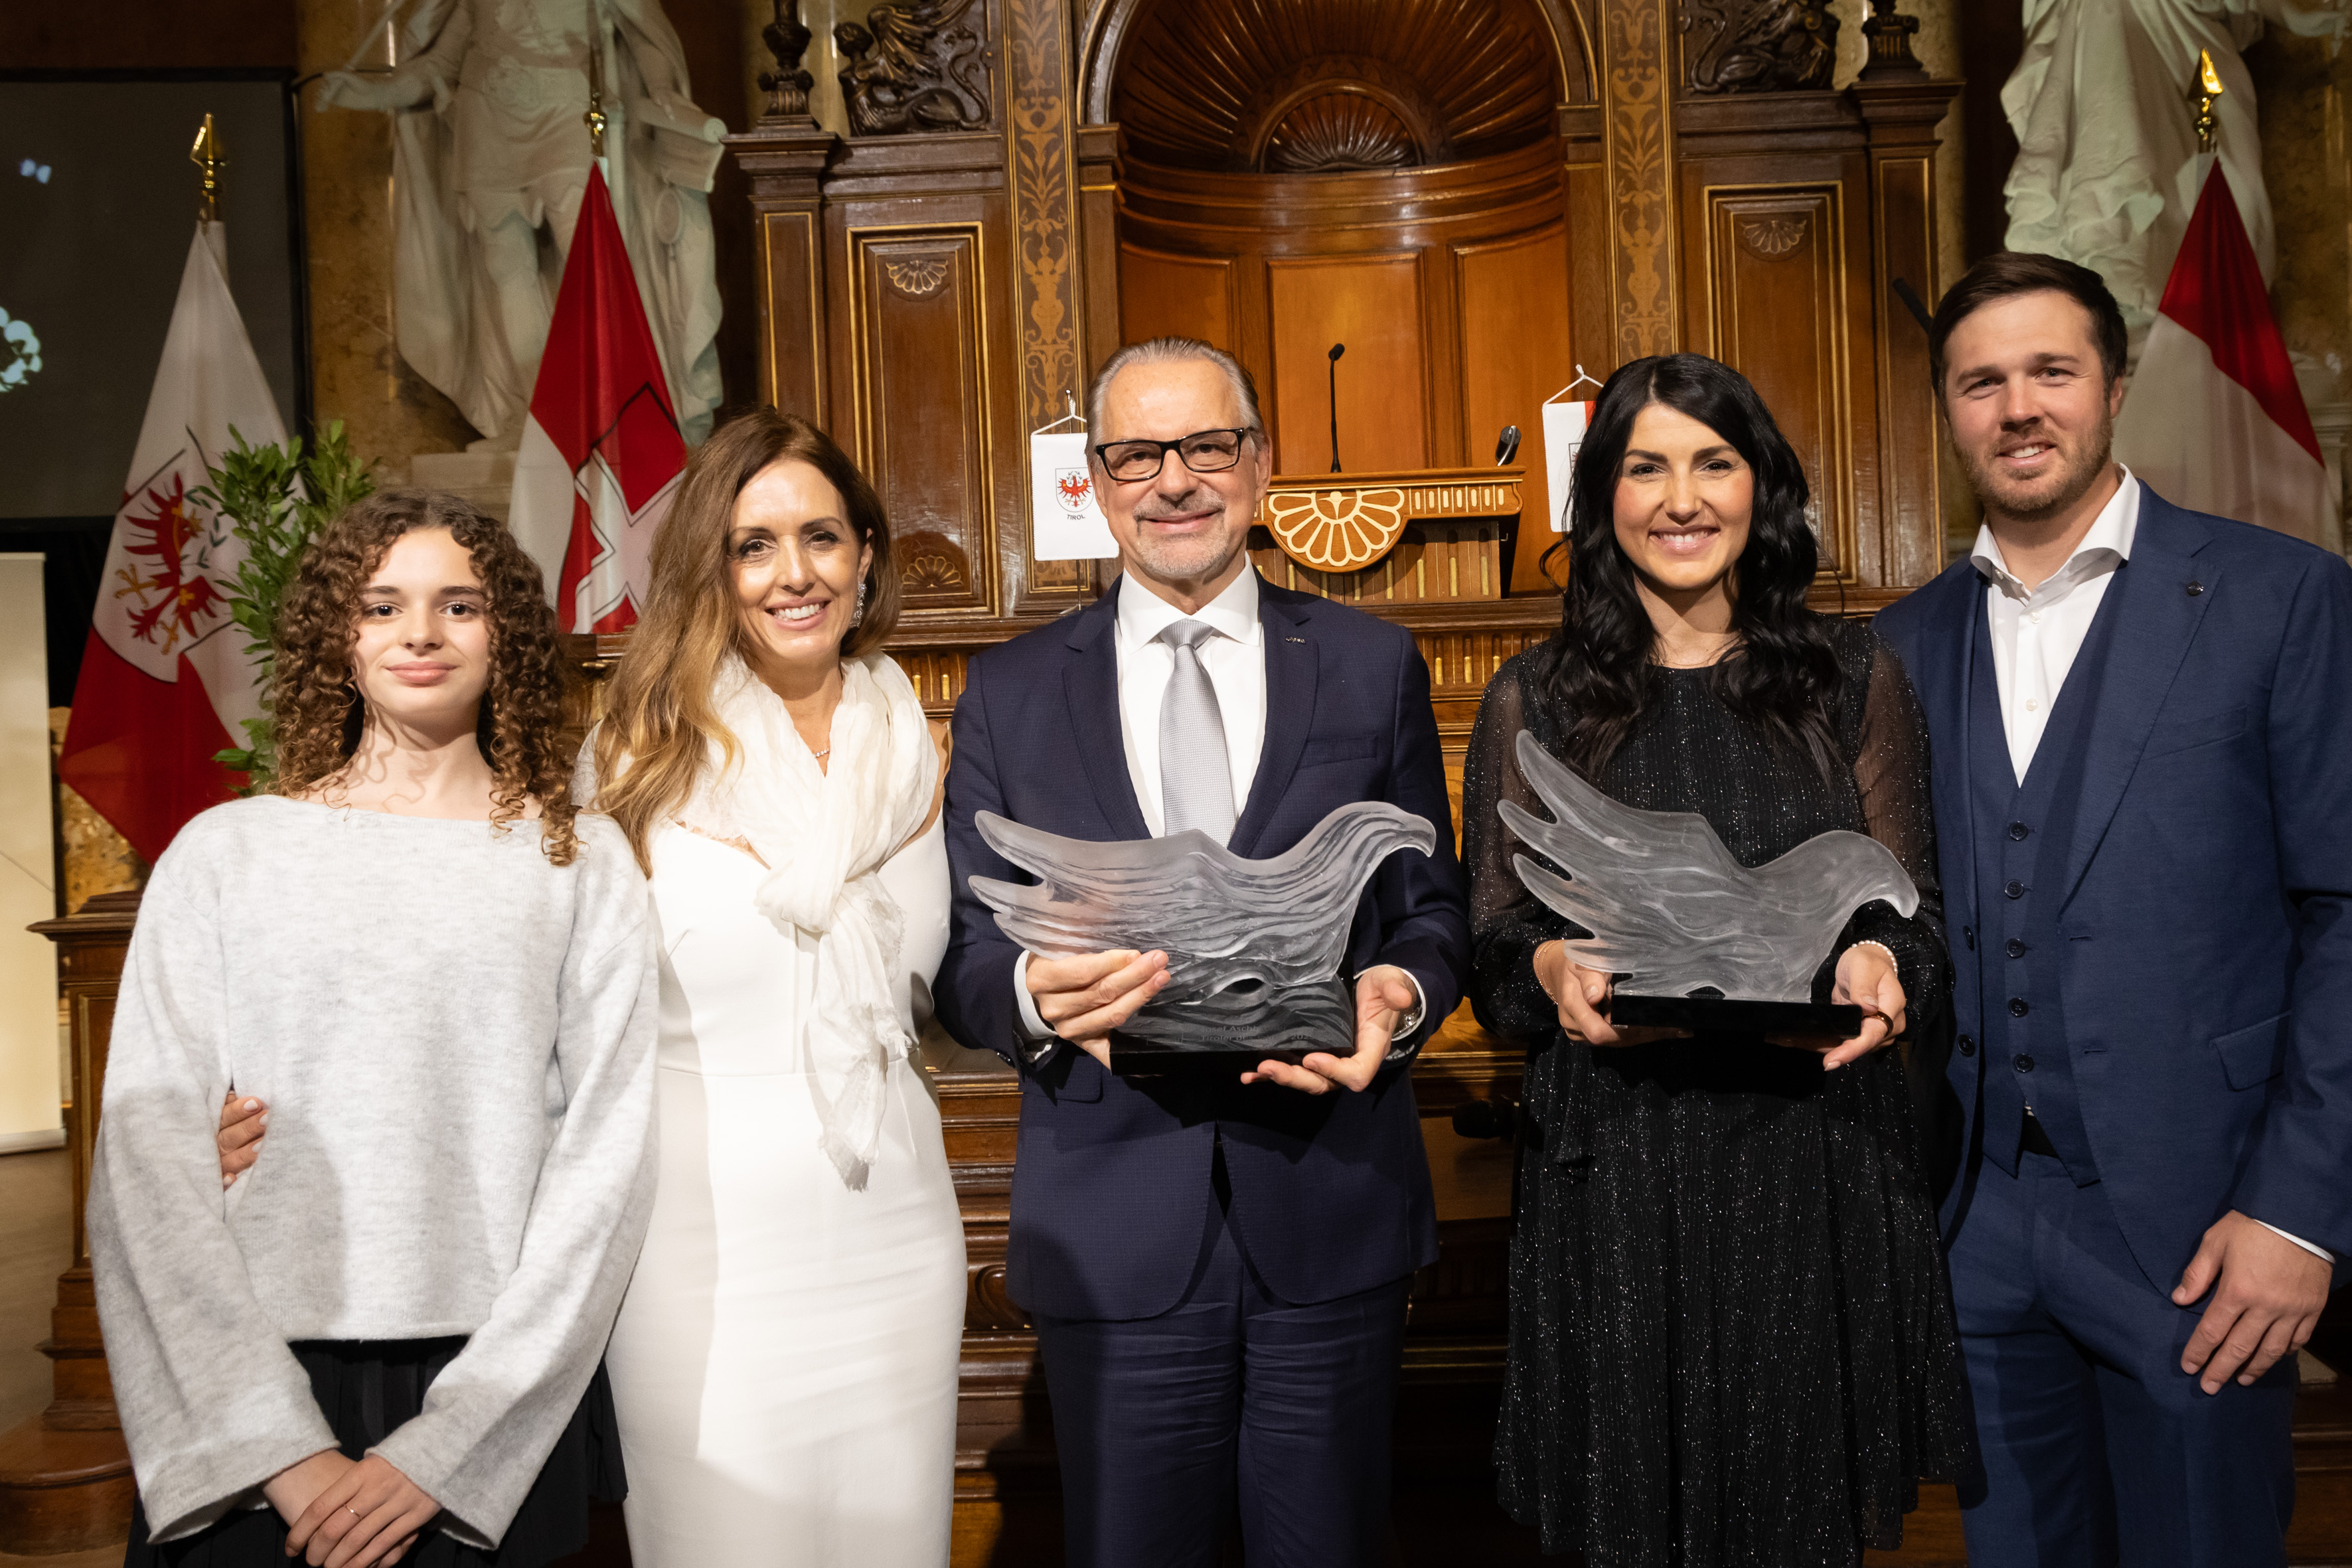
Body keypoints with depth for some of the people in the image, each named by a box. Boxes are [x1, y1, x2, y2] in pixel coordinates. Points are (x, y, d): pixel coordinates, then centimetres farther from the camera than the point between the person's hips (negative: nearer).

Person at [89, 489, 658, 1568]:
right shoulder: (226, 851, 3)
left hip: (498, 1405, 0)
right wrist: (279, 1443, -10)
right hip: (254, 1400, 1)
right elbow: (150, 1152, -2)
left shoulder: (581, 864, 1)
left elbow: (605, 1156, -4)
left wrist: (444, 1446, -10)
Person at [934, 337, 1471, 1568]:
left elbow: (1433, 909, 7)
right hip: (1114, 1224, 0)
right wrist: (1031, 994, -19)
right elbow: (962, 957, 3)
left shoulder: (1372, 666, 6)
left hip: (1333, 1206, 1)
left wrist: (1399, 993, -15)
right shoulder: (1009, 694, 5)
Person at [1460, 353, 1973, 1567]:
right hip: (1612, 1172, 0)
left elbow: (1917, 918, 8)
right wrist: (1553, 971, -17)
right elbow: (1488, 952, 5)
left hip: (1814, 1167, 1)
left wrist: (1881, 967, -14)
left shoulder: (1851, 679, 6)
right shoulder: (1535, 701, 4)